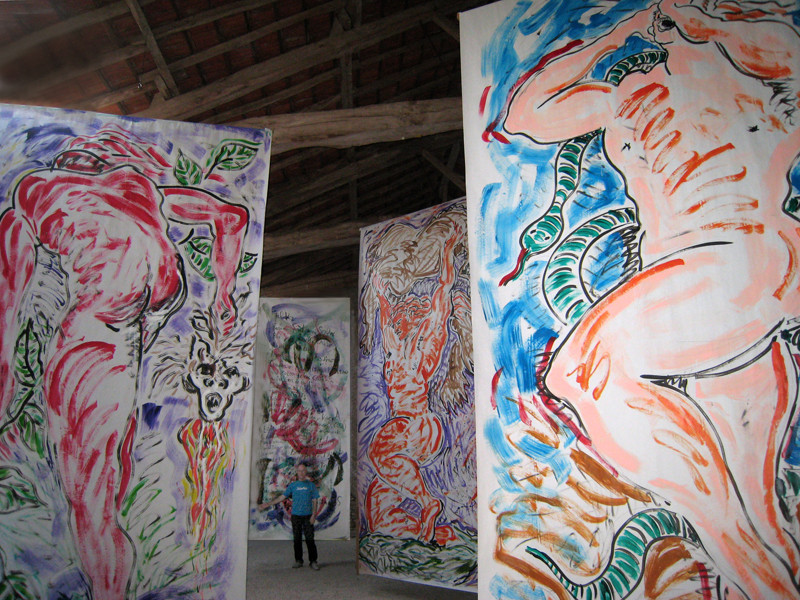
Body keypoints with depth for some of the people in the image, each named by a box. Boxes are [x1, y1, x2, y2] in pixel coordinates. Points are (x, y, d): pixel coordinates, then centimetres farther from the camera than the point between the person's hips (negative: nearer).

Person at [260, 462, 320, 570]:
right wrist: (267, 504, 1)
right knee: (297, 539, 6)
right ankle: (298, 561, 18)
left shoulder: (311, 485, 4)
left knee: (310, 539, -3)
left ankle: (313, 561, 6)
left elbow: (315, 501, 3)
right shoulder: (293, 485, 6)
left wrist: (313, 515, -7)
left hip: (307, 516, -1)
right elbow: (282, 497, 6)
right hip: (296, 515, 2)